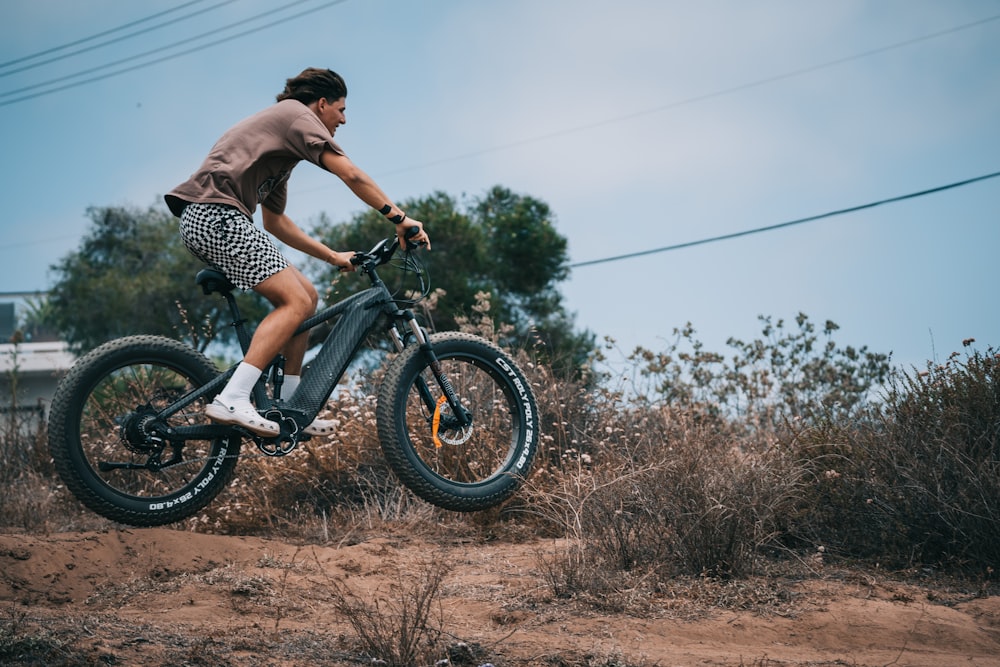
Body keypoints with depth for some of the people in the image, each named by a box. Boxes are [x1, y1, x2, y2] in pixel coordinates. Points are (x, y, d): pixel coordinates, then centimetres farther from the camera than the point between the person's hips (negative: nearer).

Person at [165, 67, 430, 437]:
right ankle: (232, 400, -27)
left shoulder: (282, 142, 31)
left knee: (306, 296, 10)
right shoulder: (297, 115, 2)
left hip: (201, 221, 10)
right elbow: (350, 174, -11)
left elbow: (275, 221, 34)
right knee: (296, 302, -17)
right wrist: (399, 217, -11)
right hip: (217, 214, -10)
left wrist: (333, 256, 31)